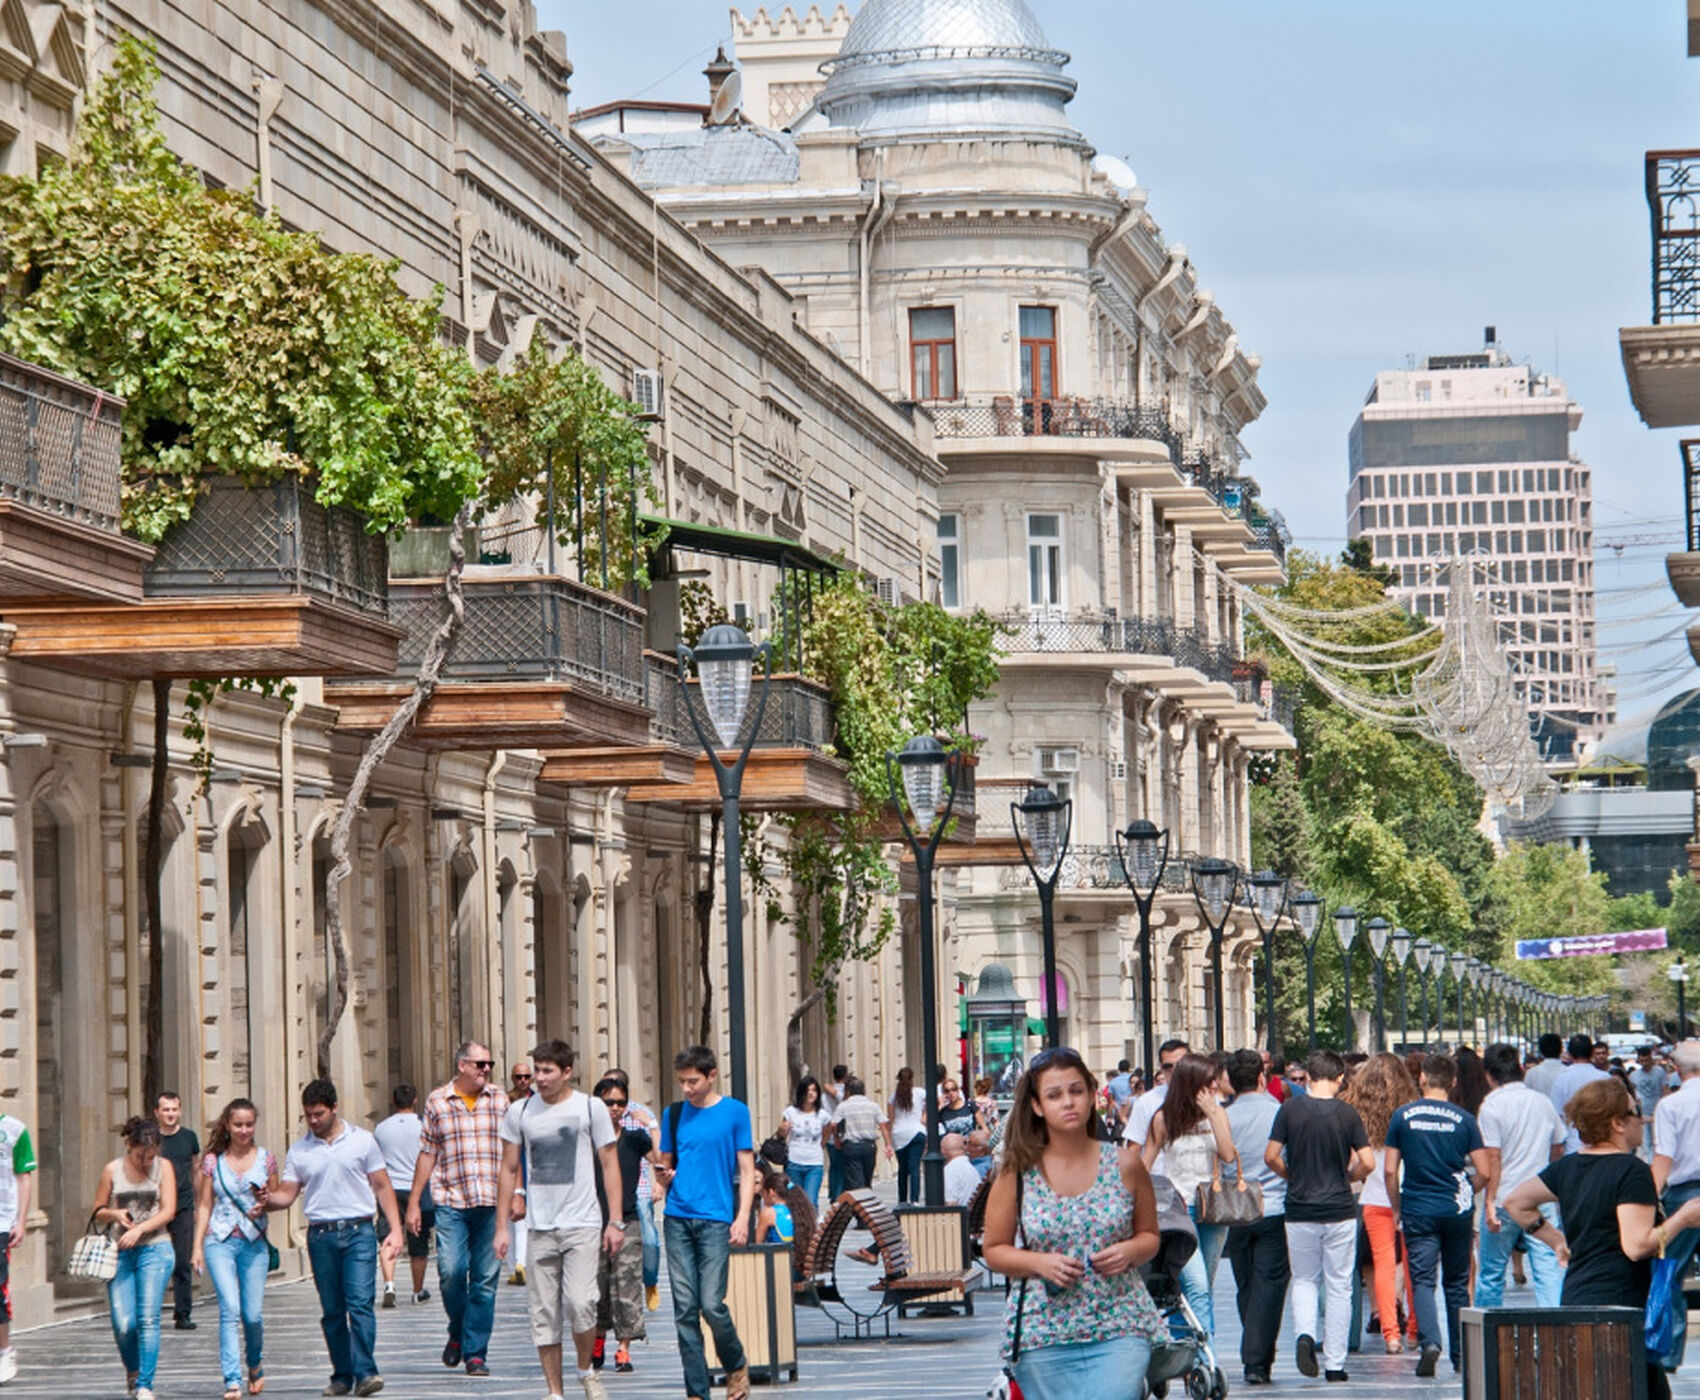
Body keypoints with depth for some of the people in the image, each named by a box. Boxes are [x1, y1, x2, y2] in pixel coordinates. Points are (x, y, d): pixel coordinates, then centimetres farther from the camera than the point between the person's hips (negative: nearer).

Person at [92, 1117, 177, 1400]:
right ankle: (132, 1370, 23)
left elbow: (168, 1211, -3)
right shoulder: (112, 1170, 5)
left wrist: (139, 1229, -16)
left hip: (155, 1249, -1)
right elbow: (98, 1212, 13)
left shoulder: (163, 1167, 3)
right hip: (120, 1252, 1)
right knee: (122, 1322, -6)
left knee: (148, 1319, -11)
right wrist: (115, 1215, -9)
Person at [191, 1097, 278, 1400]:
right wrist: (197, 1246, 3)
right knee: (230, 1308, -16)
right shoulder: (213, 1162, 6)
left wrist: (264, 1203, -11)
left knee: (253, 1314, 0)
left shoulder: (266, 1159, 6)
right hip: (219, 1241, -1)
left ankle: (254, 1364, 30)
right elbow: (204, 1206, 9)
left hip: (254, 1242, 1)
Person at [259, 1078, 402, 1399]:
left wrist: (395, 1229, 0)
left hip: (359, 1231, -3)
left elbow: (382, 1186, 8)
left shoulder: (362, 1140, 6)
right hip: (321, 1236, 3)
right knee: (332, 1310, 5)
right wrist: (268, 1199, -15)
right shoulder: (299, 1150, 10)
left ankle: (365, 1372, -18)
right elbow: (287, 1194, 8)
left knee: (360, 1302, -14)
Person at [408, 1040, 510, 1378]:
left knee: (486, 1278, -1)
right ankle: (457, 1331, 16)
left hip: (492, 1202, 1)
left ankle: (475, 1352, 7)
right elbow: (427, 1153, 10)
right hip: (451, 1201, -1)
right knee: (451, 1271, -12)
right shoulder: (437, 1101, 6)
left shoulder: (500, 1101, 9)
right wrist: (414, 1201, 8)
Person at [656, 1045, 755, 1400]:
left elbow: (746, 1170, 2)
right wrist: (665, 1175, -5)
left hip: (715, 1218, -4)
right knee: (685, 1309, 0)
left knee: (712, 1304, -10)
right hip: (678, 1217, 4)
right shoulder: (674, 1114, 12)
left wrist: (743, 1217, -8)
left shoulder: (734, 1112, 2)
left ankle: (736, 1367, 16)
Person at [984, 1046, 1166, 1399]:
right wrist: (1040, 1263, -12)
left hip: (1119, 1329, -1)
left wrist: (1129, 1251, -9)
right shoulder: (1017, 1174, 0)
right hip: (1042, 1338, 1)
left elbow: (1149, 1235, 13)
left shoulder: (1125, 1165, 3)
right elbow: (995, 1250, 6)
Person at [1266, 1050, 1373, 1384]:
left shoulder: (1290, 1109, -5)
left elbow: (1271, 1157, -5)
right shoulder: (1347, 1113, -6)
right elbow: (1367, 1163, -8)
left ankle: (1305, 1335, -9)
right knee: (1339, 1288, 7)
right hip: (1340, 1209, -1)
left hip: (1300, 1210, 1)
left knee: (1304, 1280, 17)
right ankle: (1335, 1363, 6)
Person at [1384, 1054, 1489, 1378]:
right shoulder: (1464, 1120, -3)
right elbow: (1484, 1172, -3)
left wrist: (1396, 1208, 11)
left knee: (1422, 1280, -1)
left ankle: (1429, 1341, -25)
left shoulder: (1403, 1117, -2)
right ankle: (1460, 1355, 16)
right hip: (1457, 1209, 1)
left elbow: (1389, 1171, -2)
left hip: (1418, 1210, -1)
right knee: (1457, 1283, 13)